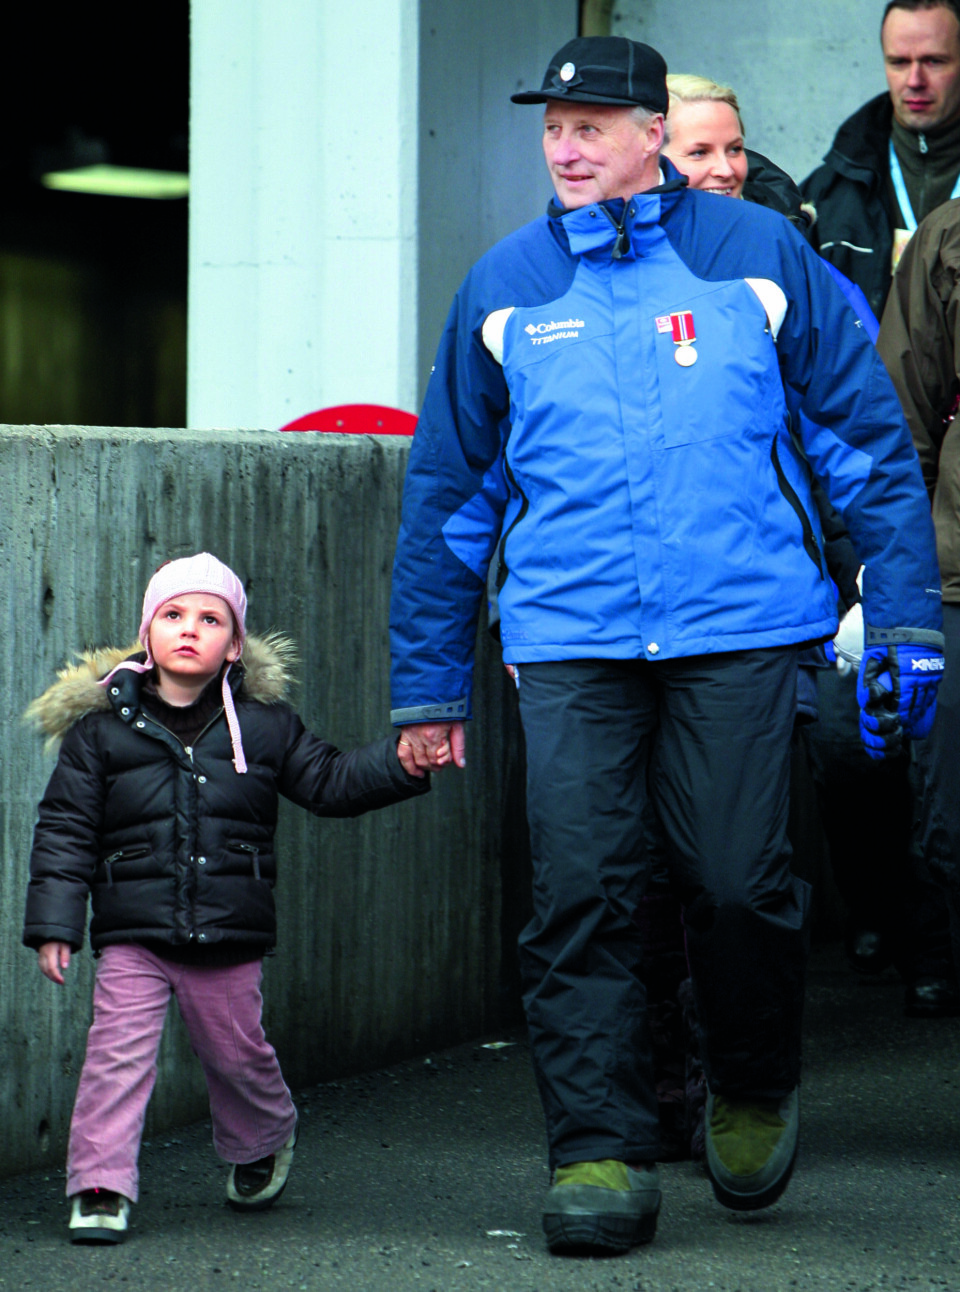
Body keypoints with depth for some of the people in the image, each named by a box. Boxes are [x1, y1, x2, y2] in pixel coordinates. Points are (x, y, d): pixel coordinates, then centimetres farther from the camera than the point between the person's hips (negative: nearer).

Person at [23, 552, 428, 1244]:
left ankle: (265, 1140, 42)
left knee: (237, 1051, 14)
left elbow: (331, 782, 9)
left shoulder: (265, 723, 4)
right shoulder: (101, 726, 0)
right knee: (119, 1051, -11)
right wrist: (54, 922, -5)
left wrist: (401, 764, -7)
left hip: (230, 934, 1)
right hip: (133, 933, -1)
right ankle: (101, 1187, -9)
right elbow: (65, 829, 1)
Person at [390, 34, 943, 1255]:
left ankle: (752, 1088, 22)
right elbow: (448, 494, 16)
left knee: (739, 885, -5)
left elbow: (868, 439, 7)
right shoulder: (503, 288, 10)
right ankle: (599, 1154, 0)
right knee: (578, 898, -7)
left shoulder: (756, 255, 4)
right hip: (568, 645, 2)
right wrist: (428, 685, 14)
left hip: (739, 629, -2)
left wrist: (903, 618, 1)